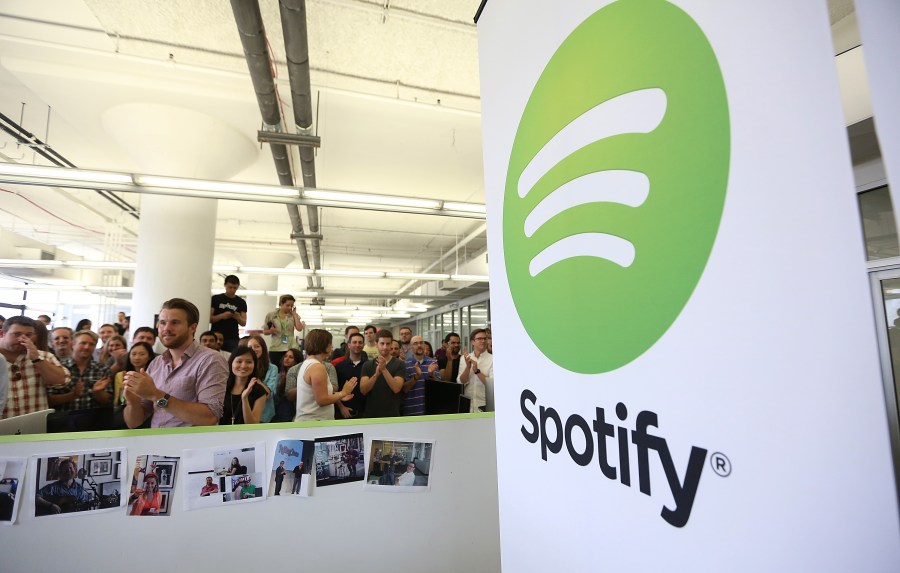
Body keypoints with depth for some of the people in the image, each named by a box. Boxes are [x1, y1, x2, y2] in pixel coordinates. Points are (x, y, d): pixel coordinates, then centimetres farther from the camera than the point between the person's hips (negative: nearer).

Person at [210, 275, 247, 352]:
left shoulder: (241, 302, 9)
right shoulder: (215, 299, 5)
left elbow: (244, 323, 7)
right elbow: (209, 318, 0)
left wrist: (238, 317, -14)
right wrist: (222, 315, -17)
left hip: (233, 339, 1)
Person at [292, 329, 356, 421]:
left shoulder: (307, 363, 11)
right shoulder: (317, 366, -19)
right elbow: (322, 400, -21)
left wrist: (340, 396, 13)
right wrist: (343, 392, -10)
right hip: (313, 422, -10)